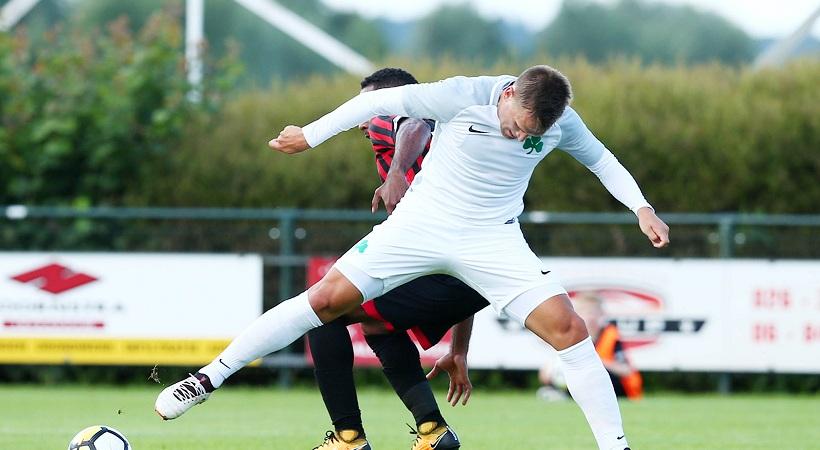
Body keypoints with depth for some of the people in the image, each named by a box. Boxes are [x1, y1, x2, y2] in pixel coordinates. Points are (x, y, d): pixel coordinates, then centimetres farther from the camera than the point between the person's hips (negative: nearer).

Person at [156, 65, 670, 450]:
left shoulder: (561, 123, -10)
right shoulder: (465, 97, -20)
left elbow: (600, 157, 11)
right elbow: (384, 100, -10)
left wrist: (641, 206, 1)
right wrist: (313, 134, -6)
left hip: (493, 241, 2)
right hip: (421, 223, -2)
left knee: (569, 330, -15)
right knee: (327, 299, -8)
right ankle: (213, 375, 2)